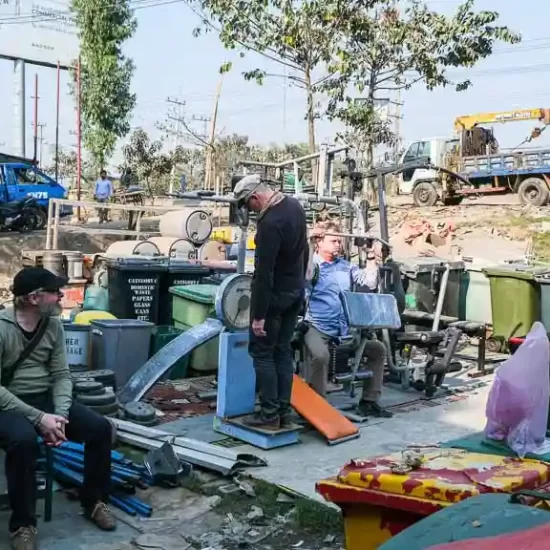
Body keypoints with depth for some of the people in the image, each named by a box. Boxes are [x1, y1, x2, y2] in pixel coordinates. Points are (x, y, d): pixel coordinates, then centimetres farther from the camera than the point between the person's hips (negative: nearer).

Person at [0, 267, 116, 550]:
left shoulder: (53, 325, 1)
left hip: (46, 398, 6)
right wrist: (39, 418, -27)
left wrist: (60, 414, -16)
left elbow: (61, 374, 3)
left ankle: (93, 501, 10)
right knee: (24, 439, -37)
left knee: (101, 427, -11)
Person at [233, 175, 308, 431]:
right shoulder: (295, 206, 4)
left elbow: (264, 272, -26)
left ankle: (270, 414, 4)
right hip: (295, 292, 9)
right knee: (283, 352, 12)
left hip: (275, 295, -9)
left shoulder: (269, 222, -25)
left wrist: (259, 315, -23)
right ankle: (284, 412, 16)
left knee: (262, 352, 1)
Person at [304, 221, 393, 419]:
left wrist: (371, 259, 2)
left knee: (378, 349, 3)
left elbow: (370, 284, 11)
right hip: (317, 327, -6)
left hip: (345, 328, 6)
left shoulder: (346, 266, 16)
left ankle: (368, 402, 12)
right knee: (320, 356, -34)